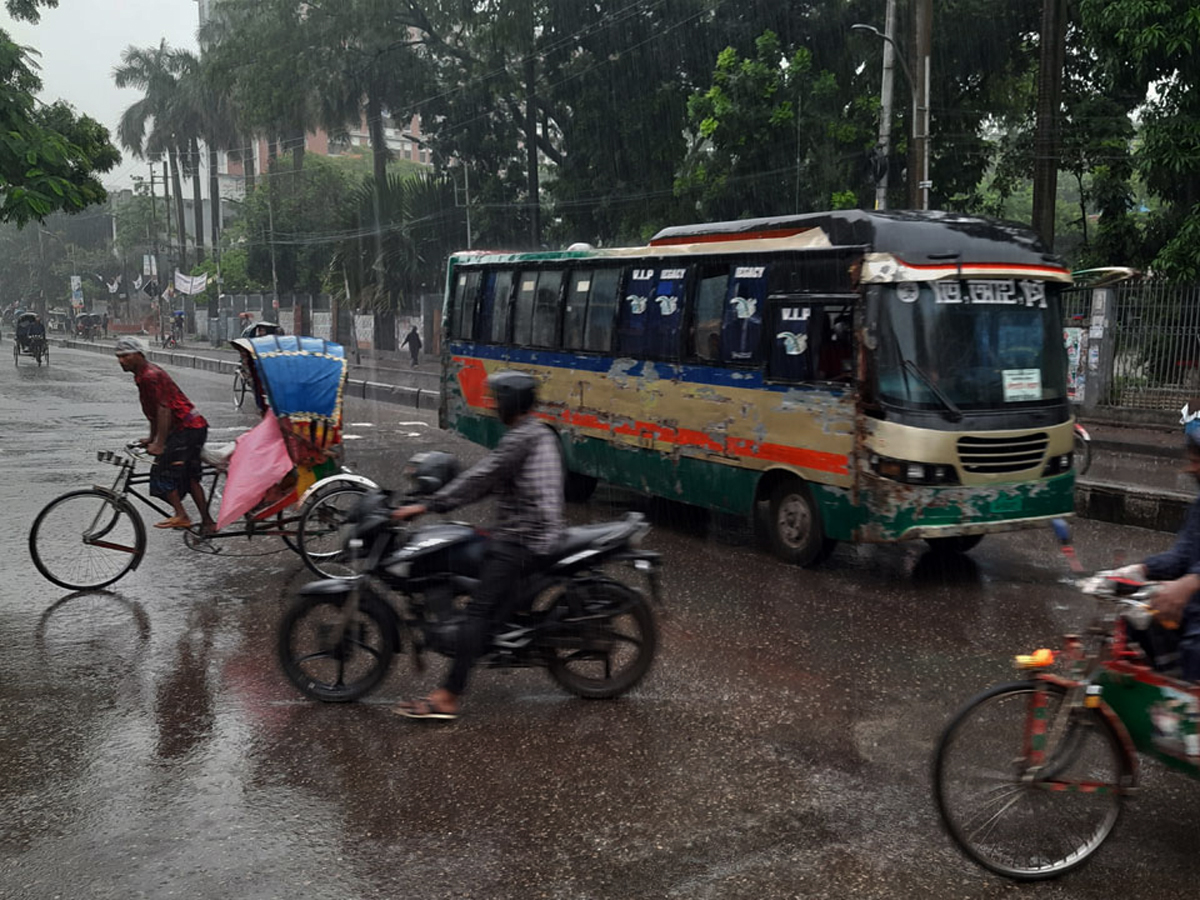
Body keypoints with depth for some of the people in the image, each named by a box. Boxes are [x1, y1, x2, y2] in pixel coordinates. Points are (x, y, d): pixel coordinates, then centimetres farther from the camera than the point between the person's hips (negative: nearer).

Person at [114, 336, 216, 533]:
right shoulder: (144, 375, 16)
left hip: (187, 428, -11)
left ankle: (181, 516, -6)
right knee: (189, 477, 15)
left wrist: (159, 444, -24)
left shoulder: (150, 376, -16)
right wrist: (152, 439, 24)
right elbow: (154, 411, 23)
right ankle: (208, 522, 18)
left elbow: (164, 409, -23)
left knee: (162, 471, -8)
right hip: (195, 427, 11)